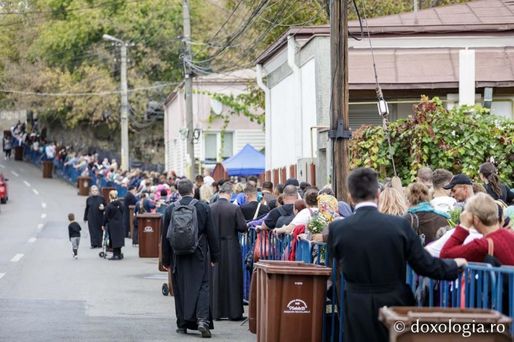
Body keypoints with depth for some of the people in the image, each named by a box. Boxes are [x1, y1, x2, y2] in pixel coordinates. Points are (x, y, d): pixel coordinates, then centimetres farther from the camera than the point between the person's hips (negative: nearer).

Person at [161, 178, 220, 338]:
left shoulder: (170, 209, -2)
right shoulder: (203, 208, -5)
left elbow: (165, 236, 2)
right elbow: (212, 234, -2)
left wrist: (166, 260, 10)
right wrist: (214, 256, 7)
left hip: (178, 257, 1)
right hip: (199, 256, -1)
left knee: (180, 290, 9)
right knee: (202, 287, 2)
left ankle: (182, 324, 13)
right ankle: (202, 320, -15)